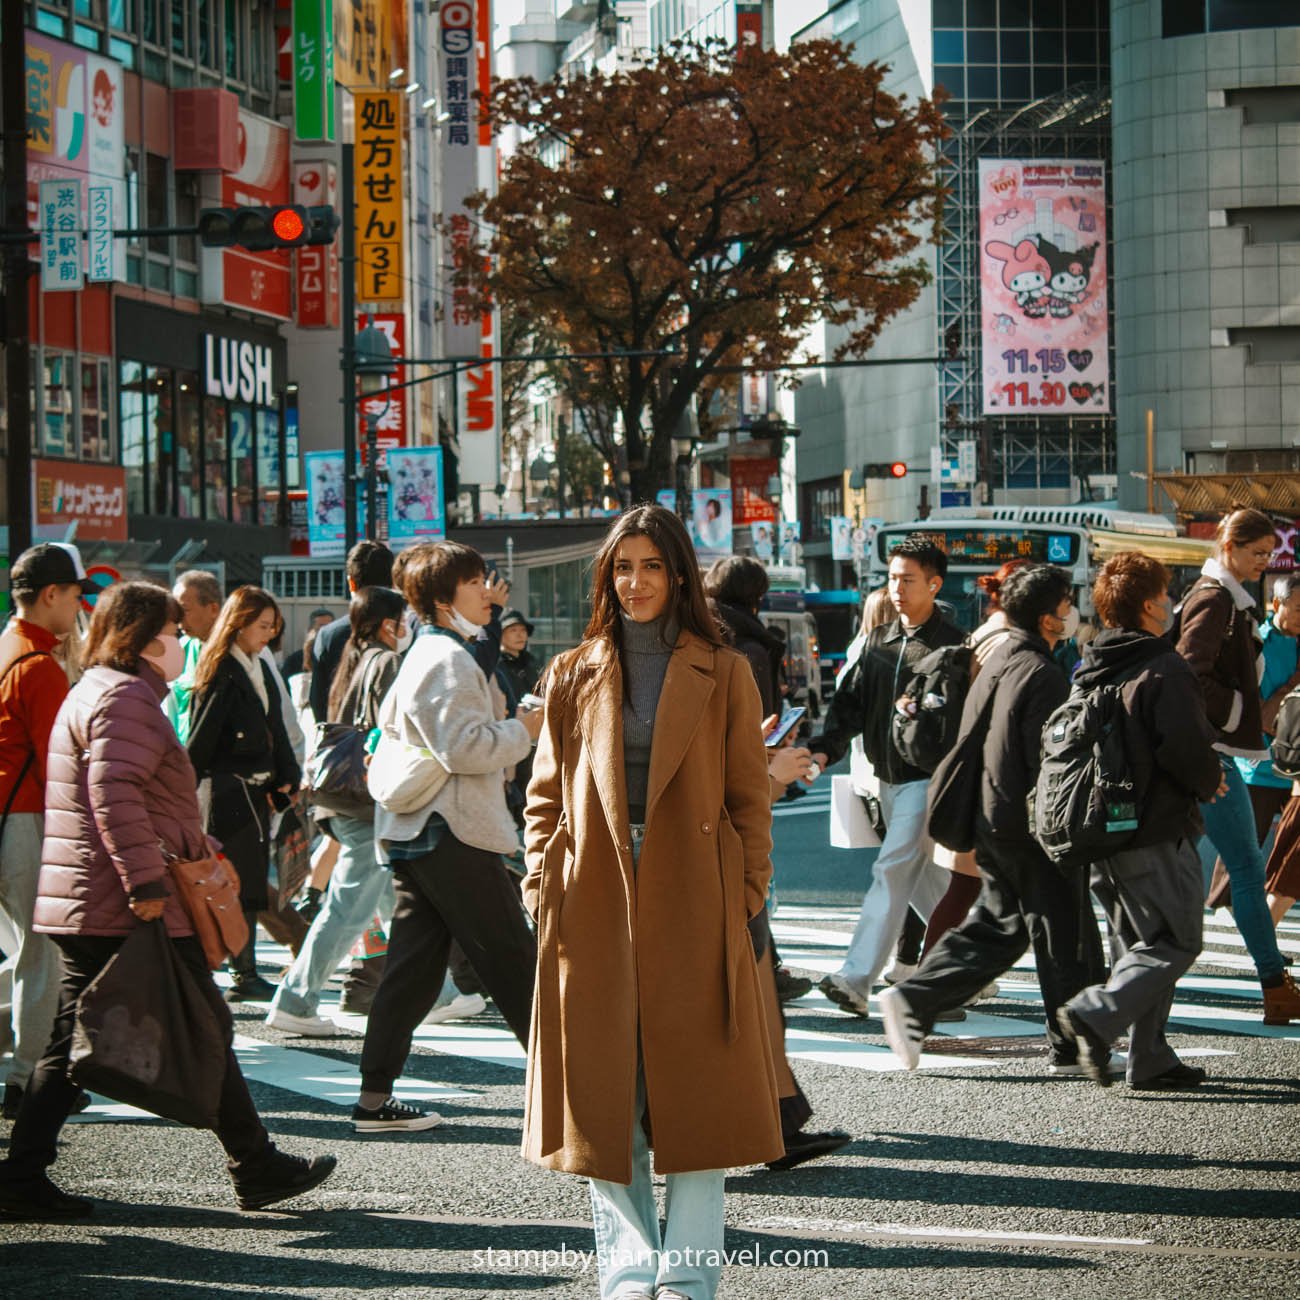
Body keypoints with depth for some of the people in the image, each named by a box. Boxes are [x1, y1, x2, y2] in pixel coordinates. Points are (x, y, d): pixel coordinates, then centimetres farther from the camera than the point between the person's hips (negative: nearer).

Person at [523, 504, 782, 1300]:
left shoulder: (723, 674, 5)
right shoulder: (574, 676, 10)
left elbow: (749, 795, 5)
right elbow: (548, 794, 11)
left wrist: (748, 893, -3)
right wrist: (542, 885, 0)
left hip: (693, 905, -1)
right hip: (596, 903, 2)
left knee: (698, 1090, -1)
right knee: (604, 1092, 1)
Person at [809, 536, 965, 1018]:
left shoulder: (952, 645, -7)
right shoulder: (877, 642, 12)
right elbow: (850, 702, 8)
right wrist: (826, 748, -6)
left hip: (927, 777, -7)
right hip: (888, 778, 7)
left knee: (893, 869, -15)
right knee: (924, 879, 15)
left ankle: (856, 979, -20)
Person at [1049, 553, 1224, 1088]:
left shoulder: (1088, 670, 10)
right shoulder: (1163, 670, -15)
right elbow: (1188, 750, -22)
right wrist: (1211, 782, -1)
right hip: (1158, 833, -8)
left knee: (1138, 945, 15)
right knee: (1176, 943, -2)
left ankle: (1150, 1060, 14)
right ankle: (1096, 1013, -18)